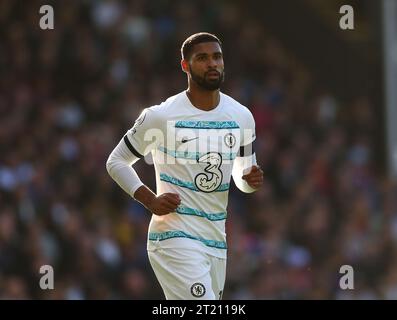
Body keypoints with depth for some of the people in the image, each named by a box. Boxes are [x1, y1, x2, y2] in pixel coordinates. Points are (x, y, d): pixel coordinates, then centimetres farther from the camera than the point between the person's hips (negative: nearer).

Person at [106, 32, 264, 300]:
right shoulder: (161, 116, -8)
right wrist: (150, 200, -11)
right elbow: (116, 161, 3)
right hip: (175, 236, -6)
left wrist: (251, 179, -5)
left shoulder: (241, 117, 6)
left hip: (216, 238, 6)